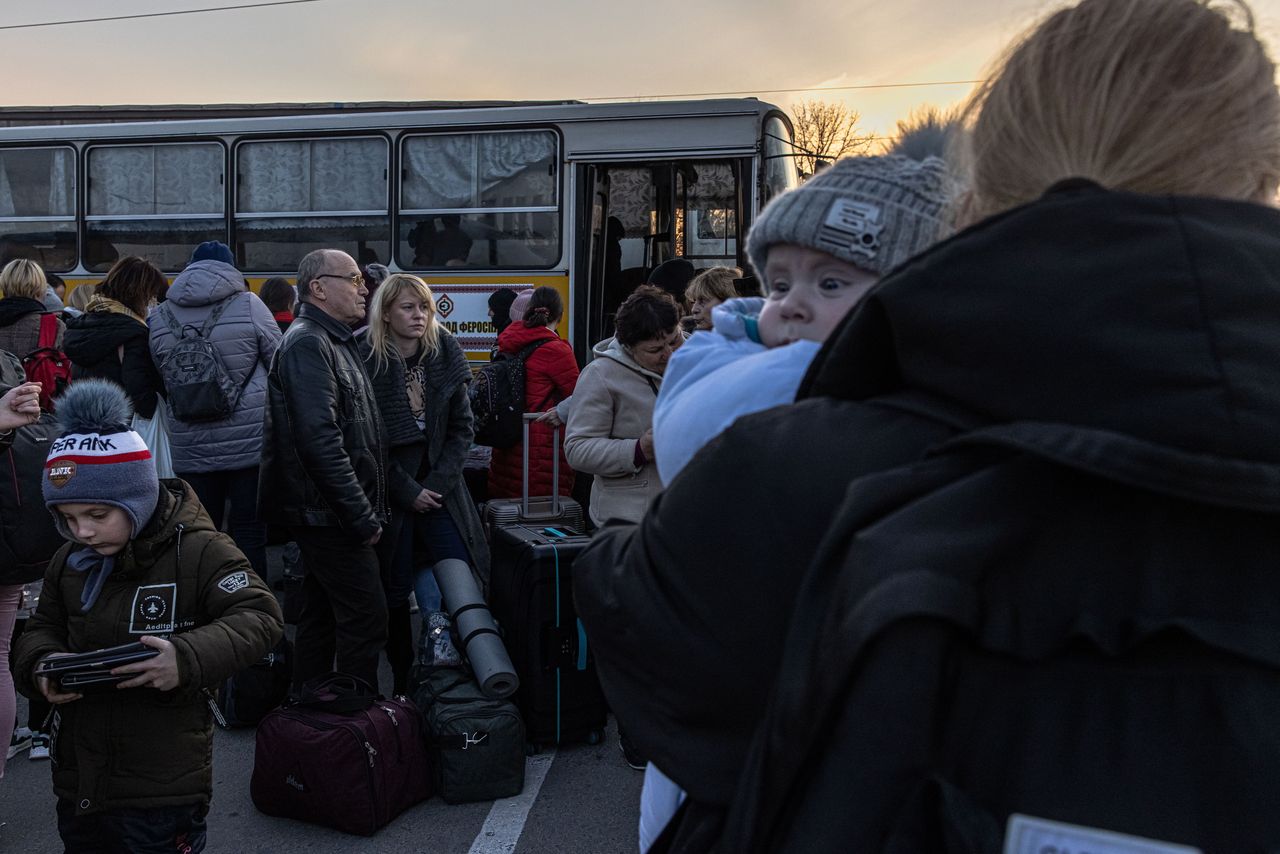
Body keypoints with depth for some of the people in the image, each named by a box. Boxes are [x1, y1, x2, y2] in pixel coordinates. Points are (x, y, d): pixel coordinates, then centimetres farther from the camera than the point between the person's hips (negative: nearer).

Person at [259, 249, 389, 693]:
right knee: (366, 618, -7)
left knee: (322, 618, 16)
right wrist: (363, 517, -21)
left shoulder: (336, 342, 18)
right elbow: (320, 440, -24)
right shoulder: (307, 343, -14)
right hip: (328, 513, -10)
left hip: (327, 516, 10)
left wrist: (368, 509, 16)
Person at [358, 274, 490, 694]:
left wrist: (437, 484, -5)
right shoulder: (367, 362, -9)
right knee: (395, 591, 4)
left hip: (438, 488, 3)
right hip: (390, 493, -3)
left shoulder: (445, 356, 3)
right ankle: (403, 683, 17)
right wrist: (407, 491, -10)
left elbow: (462, 429, 5)